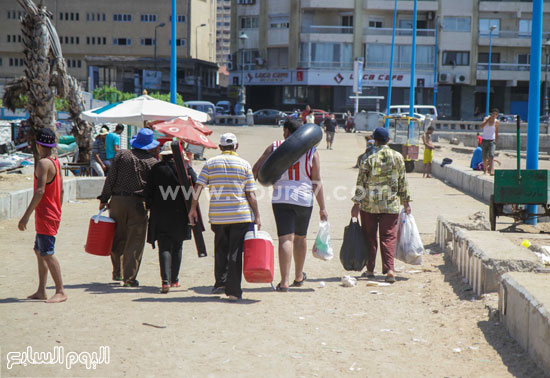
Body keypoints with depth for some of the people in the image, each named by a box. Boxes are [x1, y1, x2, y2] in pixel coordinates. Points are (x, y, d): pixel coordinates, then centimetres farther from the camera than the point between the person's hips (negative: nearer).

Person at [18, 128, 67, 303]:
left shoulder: (43, 163, -16)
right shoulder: (56, 162, 12)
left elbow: (40, 191, -24)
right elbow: (61, 190, 18)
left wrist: (26, 215, -24)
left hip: (45, 216, -10)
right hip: (53, 215, 10)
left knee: (47, 254, -8)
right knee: (39, 251, 14)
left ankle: (61, 292, -7)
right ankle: (41, 291, 16)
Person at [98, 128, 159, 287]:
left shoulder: (121, 155, 4)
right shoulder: (152, 162, 1)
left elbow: (110, 178, 2)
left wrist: (104, 198, 6)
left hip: (117, 201, 2)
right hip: (137, 203, -2)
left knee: (117, 238, 15)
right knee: (135, 241, 3)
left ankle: (117, 273, 24)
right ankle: (129, 277, -1)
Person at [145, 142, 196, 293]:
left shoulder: (156, 168, -2)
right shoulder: (183, 167, -3)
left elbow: (149, 190, 0)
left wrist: (150, 207, 10)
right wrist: (188, 166, -1)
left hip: (160, 213, -1)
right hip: (179, 213, 1)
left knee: (164, 247, -2)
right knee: (177, 247, 15)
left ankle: (166, 281, -17)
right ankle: (174, 279, 23)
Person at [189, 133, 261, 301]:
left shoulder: (210, 163, 7)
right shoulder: (244, 164, 2)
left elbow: (198, 186, -2)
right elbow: (251, 194, -1)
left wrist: (193, 208, 3)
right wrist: (257, 216, 4)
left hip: (217, 216, 2)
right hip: (240, 216, -2)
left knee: (220, 250, 19)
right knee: (235, 252, 2)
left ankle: (220, 282, 17)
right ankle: (233, 290, 1)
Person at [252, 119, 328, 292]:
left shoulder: (274, 147, 3)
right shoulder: (311, 151, 3)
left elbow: (256, 169, 3)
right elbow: (317, 182, 1)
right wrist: (322, 208, 3)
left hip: (281, 199, -1)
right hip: (305, 199, 1)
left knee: (286, 238, -5)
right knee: (300, 237, 17)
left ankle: (284, 281, -16)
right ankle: (298, 277, 32)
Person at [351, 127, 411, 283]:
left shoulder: (369, 159, -7)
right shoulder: (398, 157, 0)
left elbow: (361, 183, -7)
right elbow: (403, 181, 5)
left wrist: (356, 203, -2)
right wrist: (406, 201, 13)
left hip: (369, 205, -1)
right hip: (391, 205, 1)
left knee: (369, 237, 11)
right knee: (389, 237, 3)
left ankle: (370, 269, 17)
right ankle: (389, 269, -10)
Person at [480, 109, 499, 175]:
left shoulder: (496, 122, 1)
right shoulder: (486, 118, -2)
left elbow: (496, 132, 12)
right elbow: (482, 126, -20)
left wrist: (496, 141, 11)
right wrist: (489, 119, -21)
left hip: (492, 141, -1)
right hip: (484, 140, 1)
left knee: (491, 156, -19)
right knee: (484, 157, 6)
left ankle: (491, 170, -29)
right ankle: (485, 170, 22)